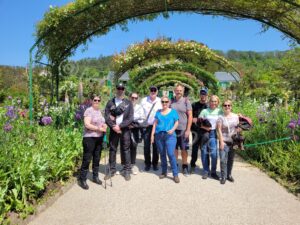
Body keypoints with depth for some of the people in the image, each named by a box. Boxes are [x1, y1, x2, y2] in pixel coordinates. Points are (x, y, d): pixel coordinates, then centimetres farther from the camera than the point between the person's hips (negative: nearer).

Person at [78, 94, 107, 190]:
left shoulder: (99, 111, 14)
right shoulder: (89, 110, -10)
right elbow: (87, 124, -20)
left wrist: (105, 126, 0)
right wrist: (99, 128, -18)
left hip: (99, 138, 7)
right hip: (90, 138, -7)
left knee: (97, 158, 14)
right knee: (87, 159, -2)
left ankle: (95, 176, 28)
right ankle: (82, 179, 10)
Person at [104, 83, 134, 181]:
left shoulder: (128, 103, 4)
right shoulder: (110, 102, 6)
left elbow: (130, 118, -4)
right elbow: (107, 117, 0)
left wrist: (120, 126, -13)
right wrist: (113, 126, -14)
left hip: (125, 130, -1)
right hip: (113, 129, 1)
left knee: (126, 150, 3)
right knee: (112, 150, 6)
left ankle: (127, 170, 12)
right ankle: (112, 170, 18)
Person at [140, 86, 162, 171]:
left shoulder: (160, 101, 0)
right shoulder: (144, 100, 3)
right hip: (146, 126, 1)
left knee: (155, 146, 7)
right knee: (146, 146, 3)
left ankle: (155, 163, 21)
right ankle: (147, 163, 17)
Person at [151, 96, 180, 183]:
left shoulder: (173, 111, 7)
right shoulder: (158, 112, 14)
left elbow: (176, 122, 5)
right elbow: (155, 123, 12)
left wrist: (172, 130, -12)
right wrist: (152, 134, 6)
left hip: (169, 135, -3)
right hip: (159, 135, 4)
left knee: (171, 154, -13)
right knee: (162, 154, 9)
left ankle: (175, 174, -4)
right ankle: (164, 172, 23)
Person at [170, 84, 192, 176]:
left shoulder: (186, 101, -3)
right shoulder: (171, 102, 5)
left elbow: (190, 116, -4)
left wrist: (188, 130, -9)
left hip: (183, 129, -2)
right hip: (173, 129, 2)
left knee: (184, 149, 8)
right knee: (174, 148, 10)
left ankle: (185, 166, 22)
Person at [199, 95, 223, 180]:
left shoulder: (220, 111, 6)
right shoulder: (205, 111, 2)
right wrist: (204, 126, -16)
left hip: (214, 133, 0)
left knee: (214, 153, -6)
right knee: (204, 153, 5)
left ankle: (213, 172, 14)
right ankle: (206, 171, 21)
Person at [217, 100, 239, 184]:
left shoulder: (235, 116, 7)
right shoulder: (221, 117, -5)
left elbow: (237, 128, 11)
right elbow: (219, 130, -7)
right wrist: (221, 141, -12)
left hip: (233, 141, 4)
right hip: (224, 141, -3)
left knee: (231, 159, 11)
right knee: (223, 160, -6)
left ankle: (229, 175, 26)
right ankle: (223, 177, 6)